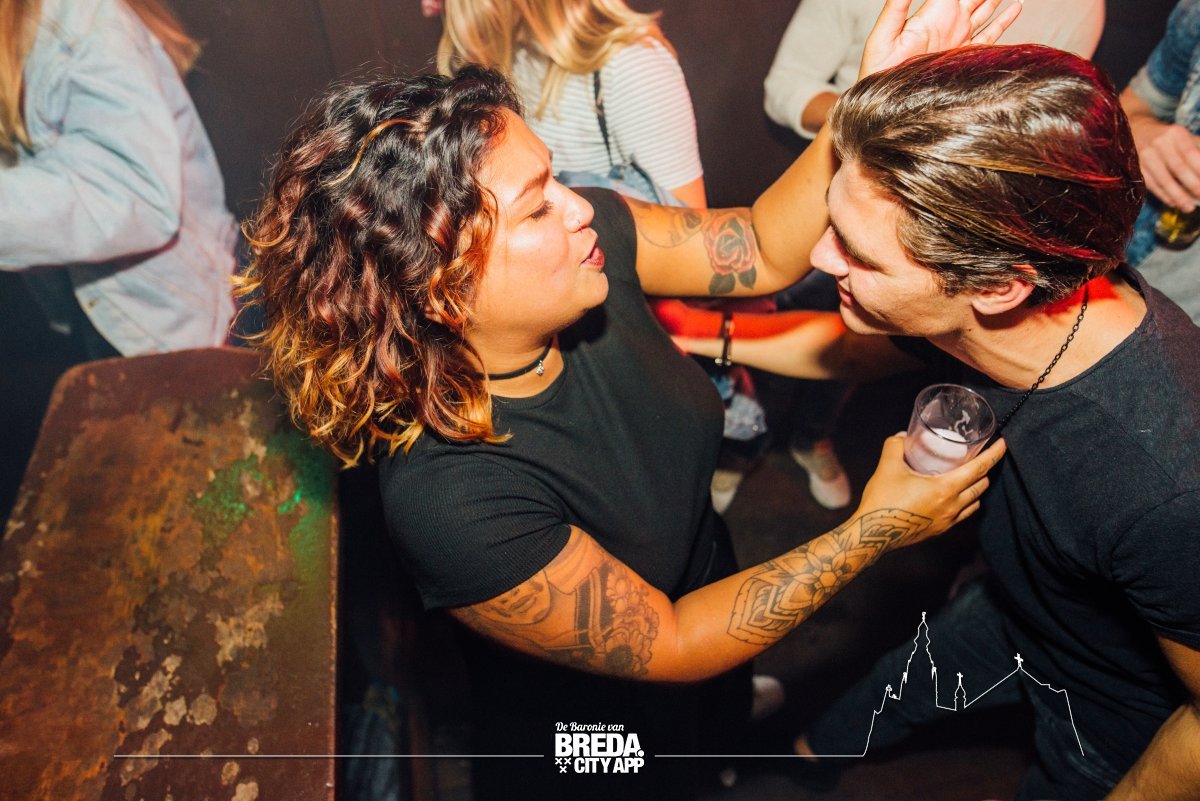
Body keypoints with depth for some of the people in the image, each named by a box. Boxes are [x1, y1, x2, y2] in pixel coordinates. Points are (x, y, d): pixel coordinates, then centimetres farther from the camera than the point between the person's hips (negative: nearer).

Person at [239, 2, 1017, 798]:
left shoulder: (590, 238, -25)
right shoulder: (448, 499, -41)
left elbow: (764, 251, -13)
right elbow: (670, 647, -29)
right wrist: (879, 527, -26)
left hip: (708, 577, 6)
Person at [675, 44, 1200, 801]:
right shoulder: (958, 303, -27)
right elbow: (858, 346, -3)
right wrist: (706, 334, -4)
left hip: (1123, 716, -5)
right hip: (1009, 611, 6)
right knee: (847, 724, 26)